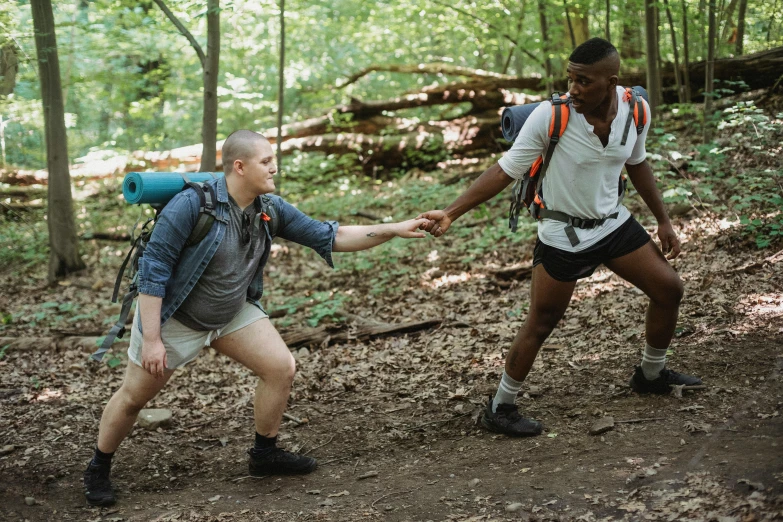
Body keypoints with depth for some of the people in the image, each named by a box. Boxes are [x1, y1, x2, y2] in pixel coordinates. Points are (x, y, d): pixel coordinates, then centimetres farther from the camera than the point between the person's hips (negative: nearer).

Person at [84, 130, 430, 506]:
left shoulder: (271, 209, -10)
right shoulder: (192, 204, -29)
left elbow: (330, 237, -6)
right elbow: (153, 269, -25)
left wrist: (396, 229, -14)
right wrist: (152, 339, -25)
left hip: (233, 312, 6)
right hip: (173, 316, -5)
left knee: (281, 368, -4)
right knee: (133, 397, 6)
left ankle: (265, 455, 15)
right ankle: (98, 470, 30)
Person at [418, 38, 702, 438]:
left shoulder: (635, 109, -10)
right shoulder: (550, 116, -25)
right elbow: (504, 171, -21)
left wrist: (663, 220, 13)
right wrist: (450, 213, -28)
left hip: (614, 224, 6)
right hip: (562, 236, -5)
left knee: (668, 288, 10)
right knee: (539, 325, -1)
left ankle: (651, 375, 33)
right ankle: (500, 409, 15)